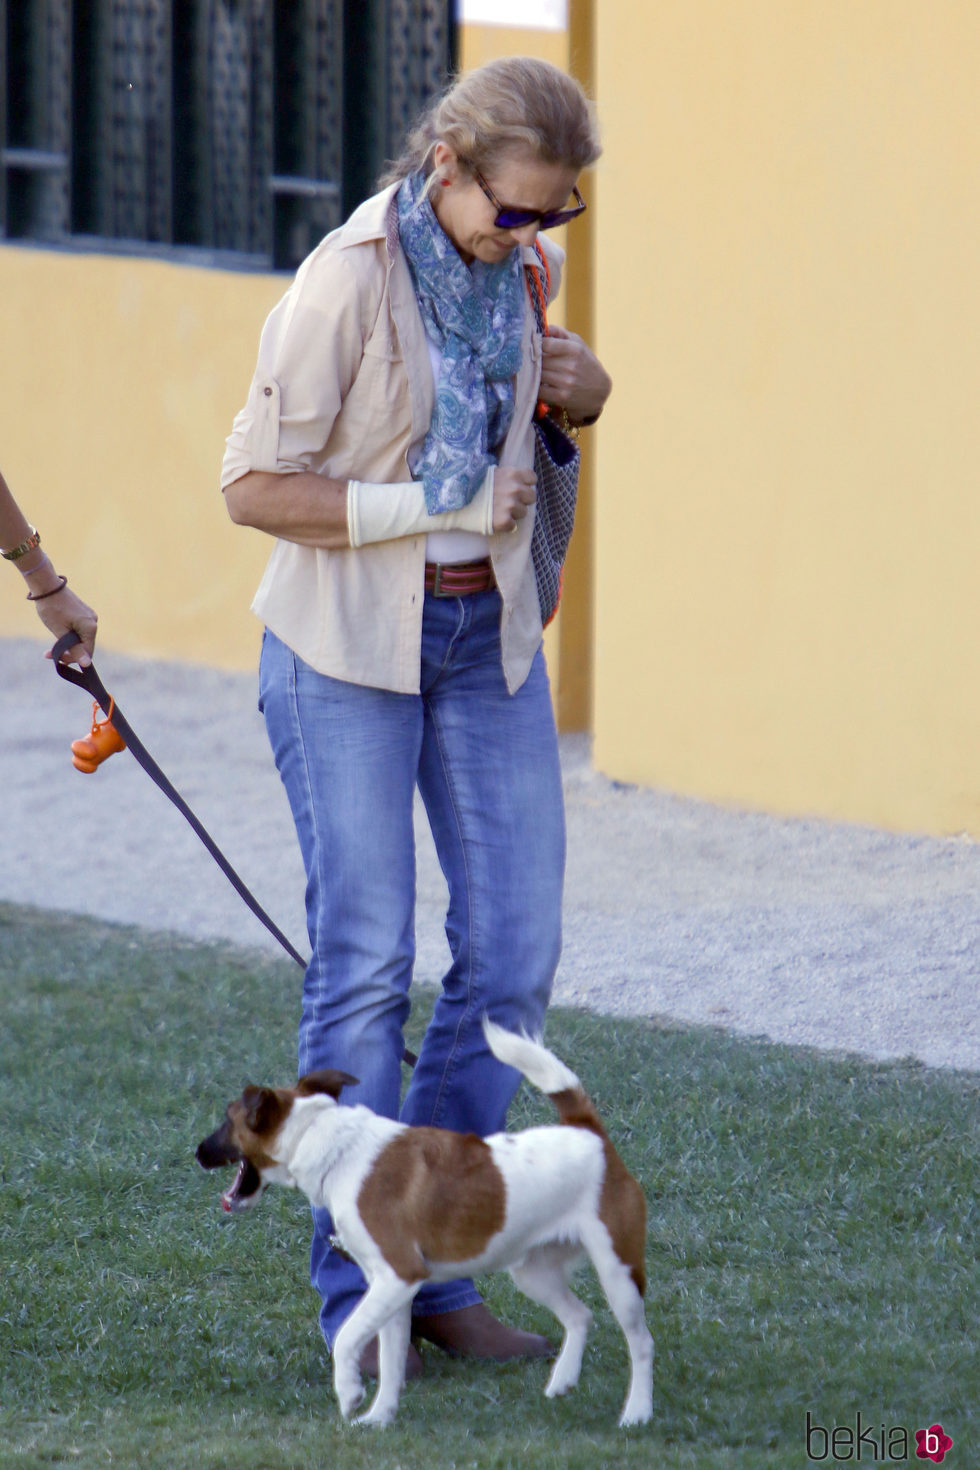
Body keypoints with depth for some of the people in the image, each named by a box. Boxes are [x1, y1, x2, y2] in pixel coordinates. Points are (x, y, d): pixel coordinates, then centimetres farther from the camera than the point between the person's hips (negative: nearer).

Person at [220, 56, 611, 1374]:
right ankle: (360, 1296, 4)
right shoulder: (348, 280, -18)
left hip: (486, 635, 6)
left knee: (514, 952, 2)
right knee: (364, 958, -5)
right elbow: (255, 487, -17)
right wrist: (431, 503, -20)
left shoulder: (513, 263, 0)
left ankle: (435, 1270, 13)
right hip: (348, 641, -6)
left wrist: (574, 383, 0)